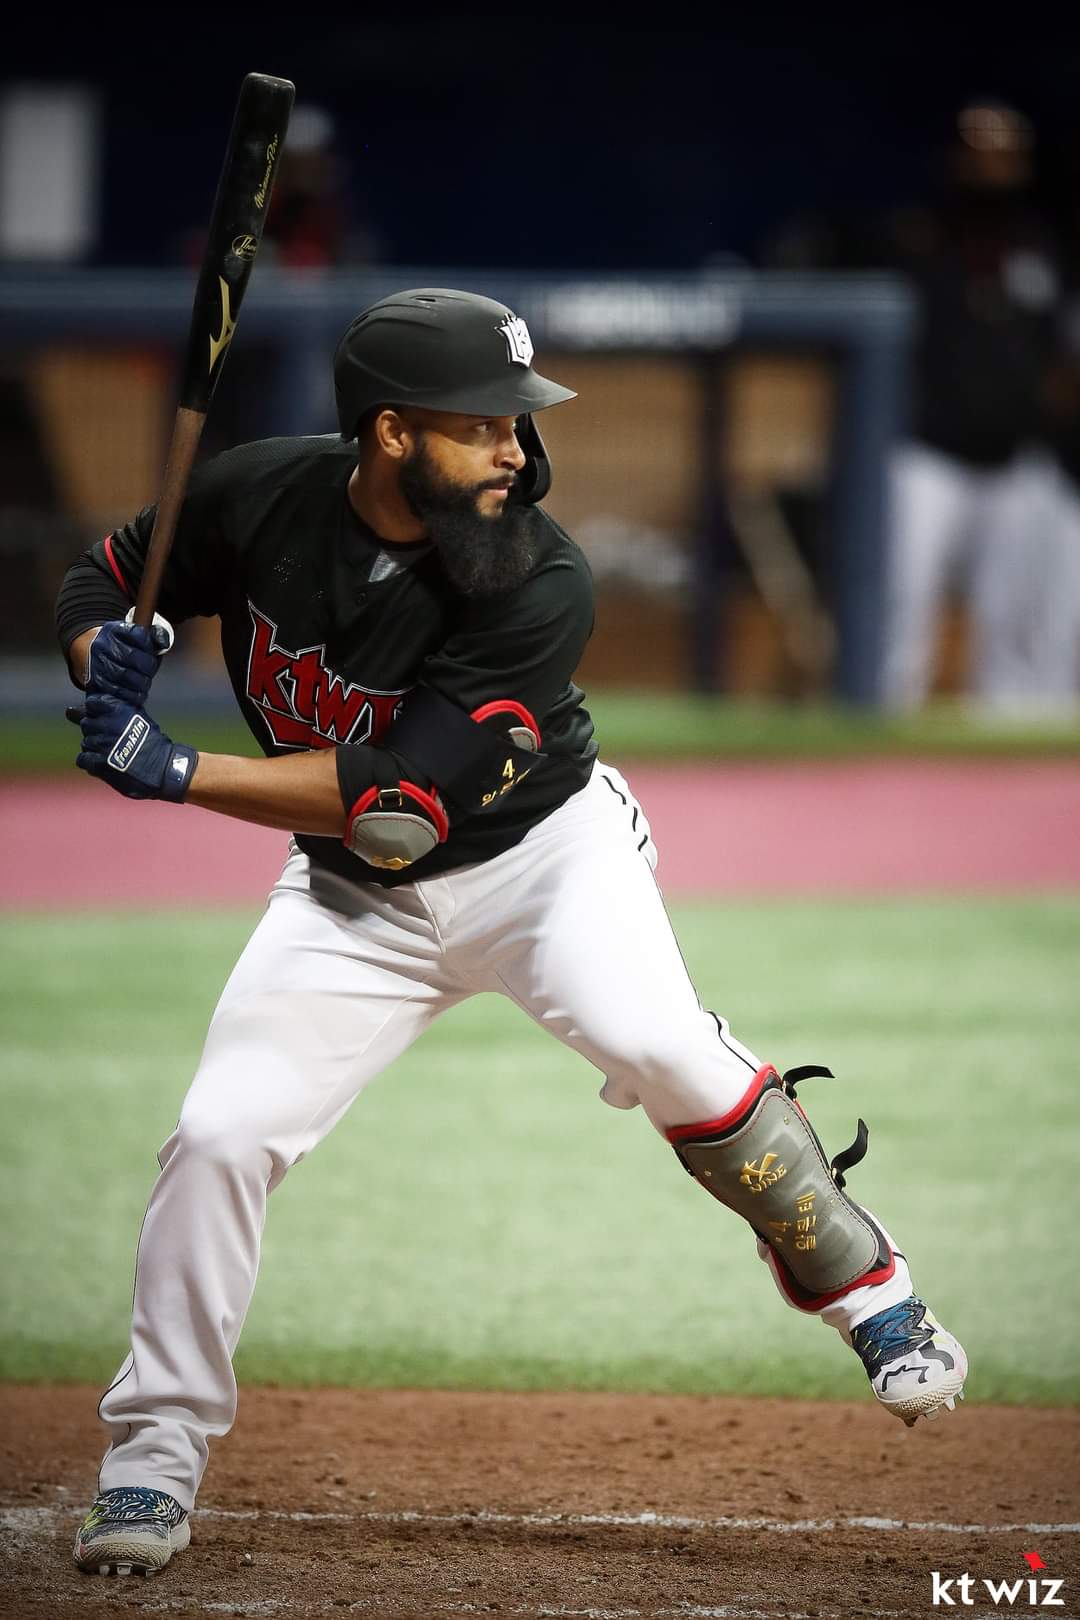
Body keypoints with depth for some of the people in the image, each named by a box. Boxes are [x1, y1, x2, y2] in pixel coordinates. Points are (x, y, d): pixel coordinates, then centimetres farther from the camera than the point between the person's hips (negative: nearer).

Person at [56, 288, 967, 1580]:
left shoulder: (542, 589, -27)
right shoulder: (259, 500, -17)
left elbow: (399, 802, -30)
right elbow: (101, 579, 2)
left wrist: (176, 774, -33)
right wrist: (108, 656, -23)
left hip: (541, 854, -3)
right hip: (355, 898, 3)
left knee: (651, 1039, -29)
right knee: (220, 1134, -11)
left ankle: (869, 1293, -11)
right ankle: (155, 1453, 5)